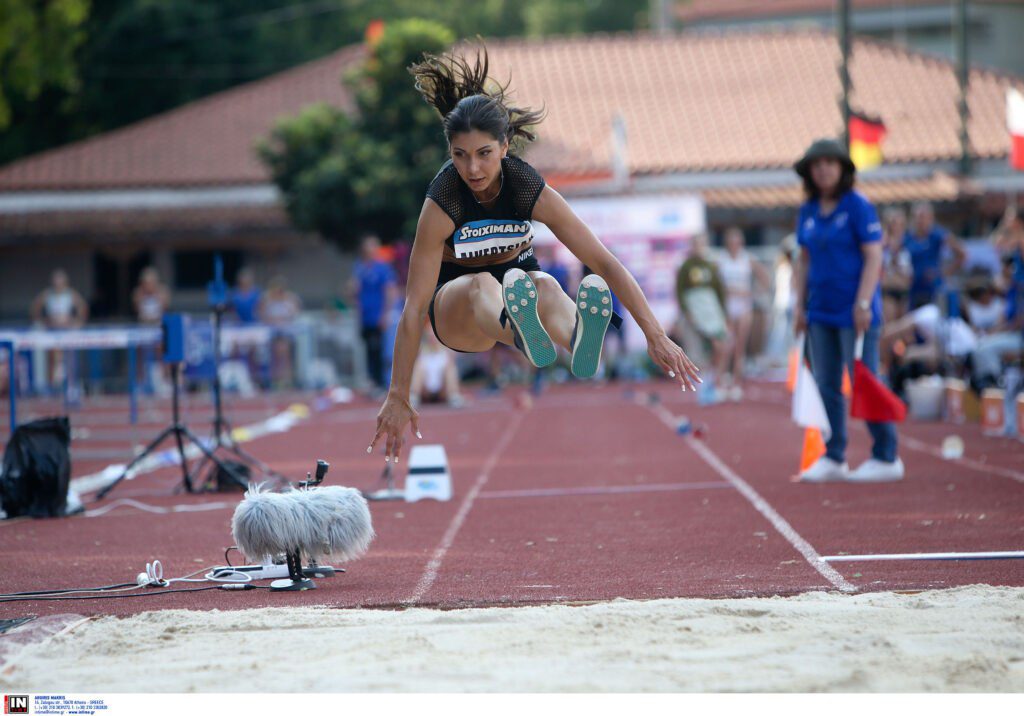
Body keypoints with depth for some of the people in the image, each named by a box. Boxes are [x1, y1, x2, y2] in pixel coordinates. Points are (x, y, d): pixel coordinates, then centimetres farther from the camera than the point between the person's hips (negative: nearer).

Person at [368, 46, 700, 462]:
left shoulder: (531, 189, -20)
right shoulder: (442, 202, -25)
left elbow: (604, 262, -20)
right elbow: (414, 306, -25)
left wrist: (656, 337, -26)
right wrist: (398, 397, -29)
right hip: (454, 302, -1)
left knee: (546, 285, -35)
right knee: (481, 286, -38)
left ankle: (580, 347, -72)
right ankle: (525, 339, -75)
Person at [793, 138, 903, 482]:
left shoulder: (858, 206, -7)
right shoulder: (808, 211, 11)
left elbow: (873, 257, -10)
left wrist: (863, 303, -16)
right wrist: (800, 305, 12)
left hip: (853, 312, -6)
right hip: (820, 312, 6)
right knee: (827, 386, 6)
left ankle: (886, 458, 2)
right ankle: (833, 458, 12)